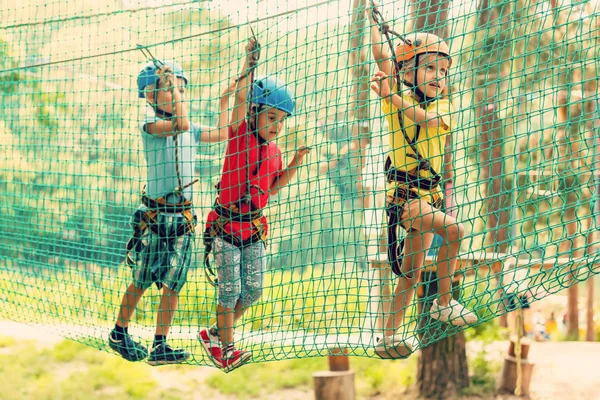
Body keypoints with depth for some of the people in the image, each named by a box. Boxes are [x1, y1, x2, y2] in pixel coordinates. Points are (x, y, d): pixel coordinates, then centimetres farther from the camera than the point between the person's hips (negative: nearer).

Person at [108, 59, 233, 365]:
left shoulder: (191, 131, 13)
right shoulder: (149, 124, -8)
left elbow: (221, 134, 21)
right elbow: (181, 123, -25)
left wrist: (224, 101, 18)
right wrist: (171, 85, -17)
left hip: (183, 216, 6)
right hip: (156, 212, -6)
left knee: (172, 283, 3)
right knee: (141, 281, 4)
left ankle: (160, 345, 7)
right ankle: (119, 332, 23)